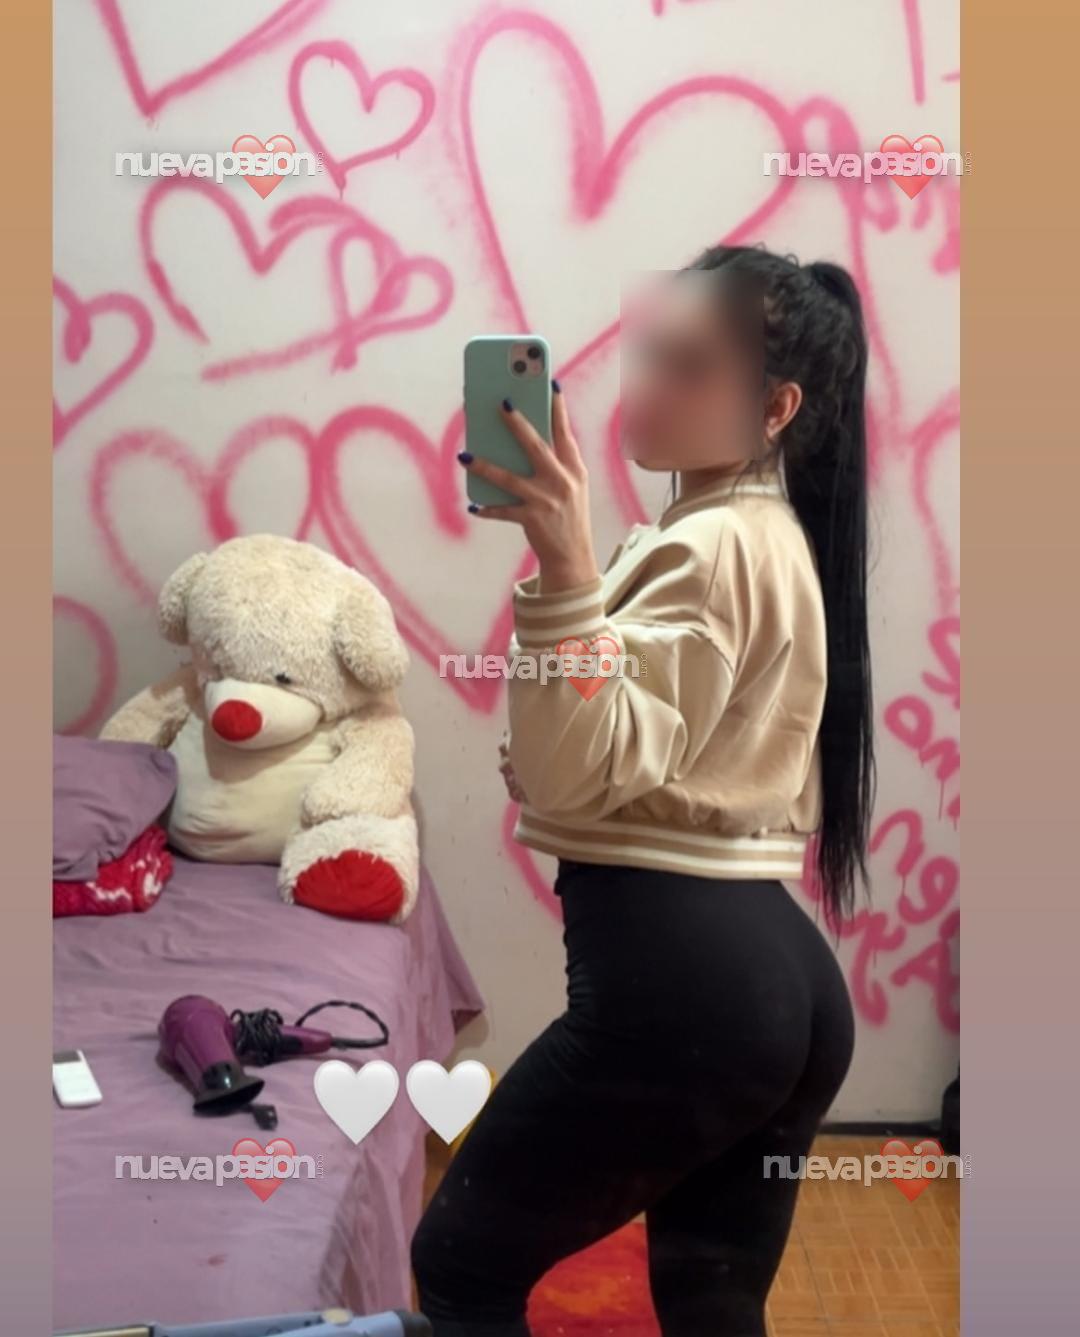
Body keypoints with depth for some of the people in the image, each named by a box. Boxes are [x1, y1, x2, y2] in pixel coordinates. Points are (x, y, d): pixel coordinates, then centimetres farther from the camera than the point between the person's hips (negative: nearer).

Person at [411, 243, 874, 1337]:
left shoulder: (709, 548, -13)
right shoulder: (777, 539, 17)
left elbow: (583, 771, -22)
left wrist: (565, 563, -30)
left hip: (677, 977, -10)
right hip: (782, 978, 10)